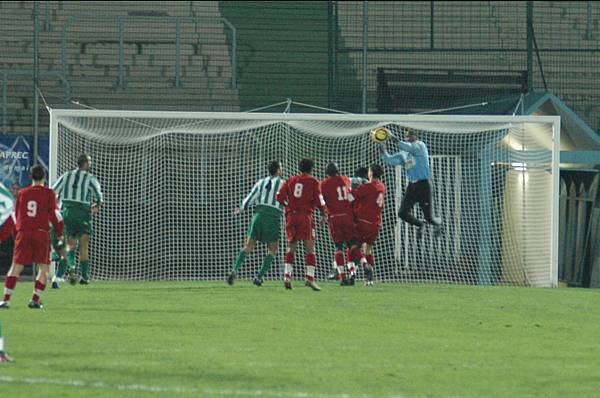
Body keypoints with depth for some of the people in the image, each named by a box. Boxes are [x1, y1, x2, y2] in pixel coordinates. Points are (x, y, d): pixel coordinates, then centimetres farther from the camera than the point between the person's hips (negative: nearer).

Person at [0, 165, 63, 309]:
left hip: (23, 232, 2)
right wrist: (60, 234, 8)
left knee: (16, 266, 2)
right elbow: (54, 214, -2)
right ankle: (35, 300, -3)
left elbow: (16, 214, 16)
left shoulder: (22, 193, 10)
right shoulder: (48, 193, 0)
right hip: (41, 233, -2)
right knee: (44, 268, 7)